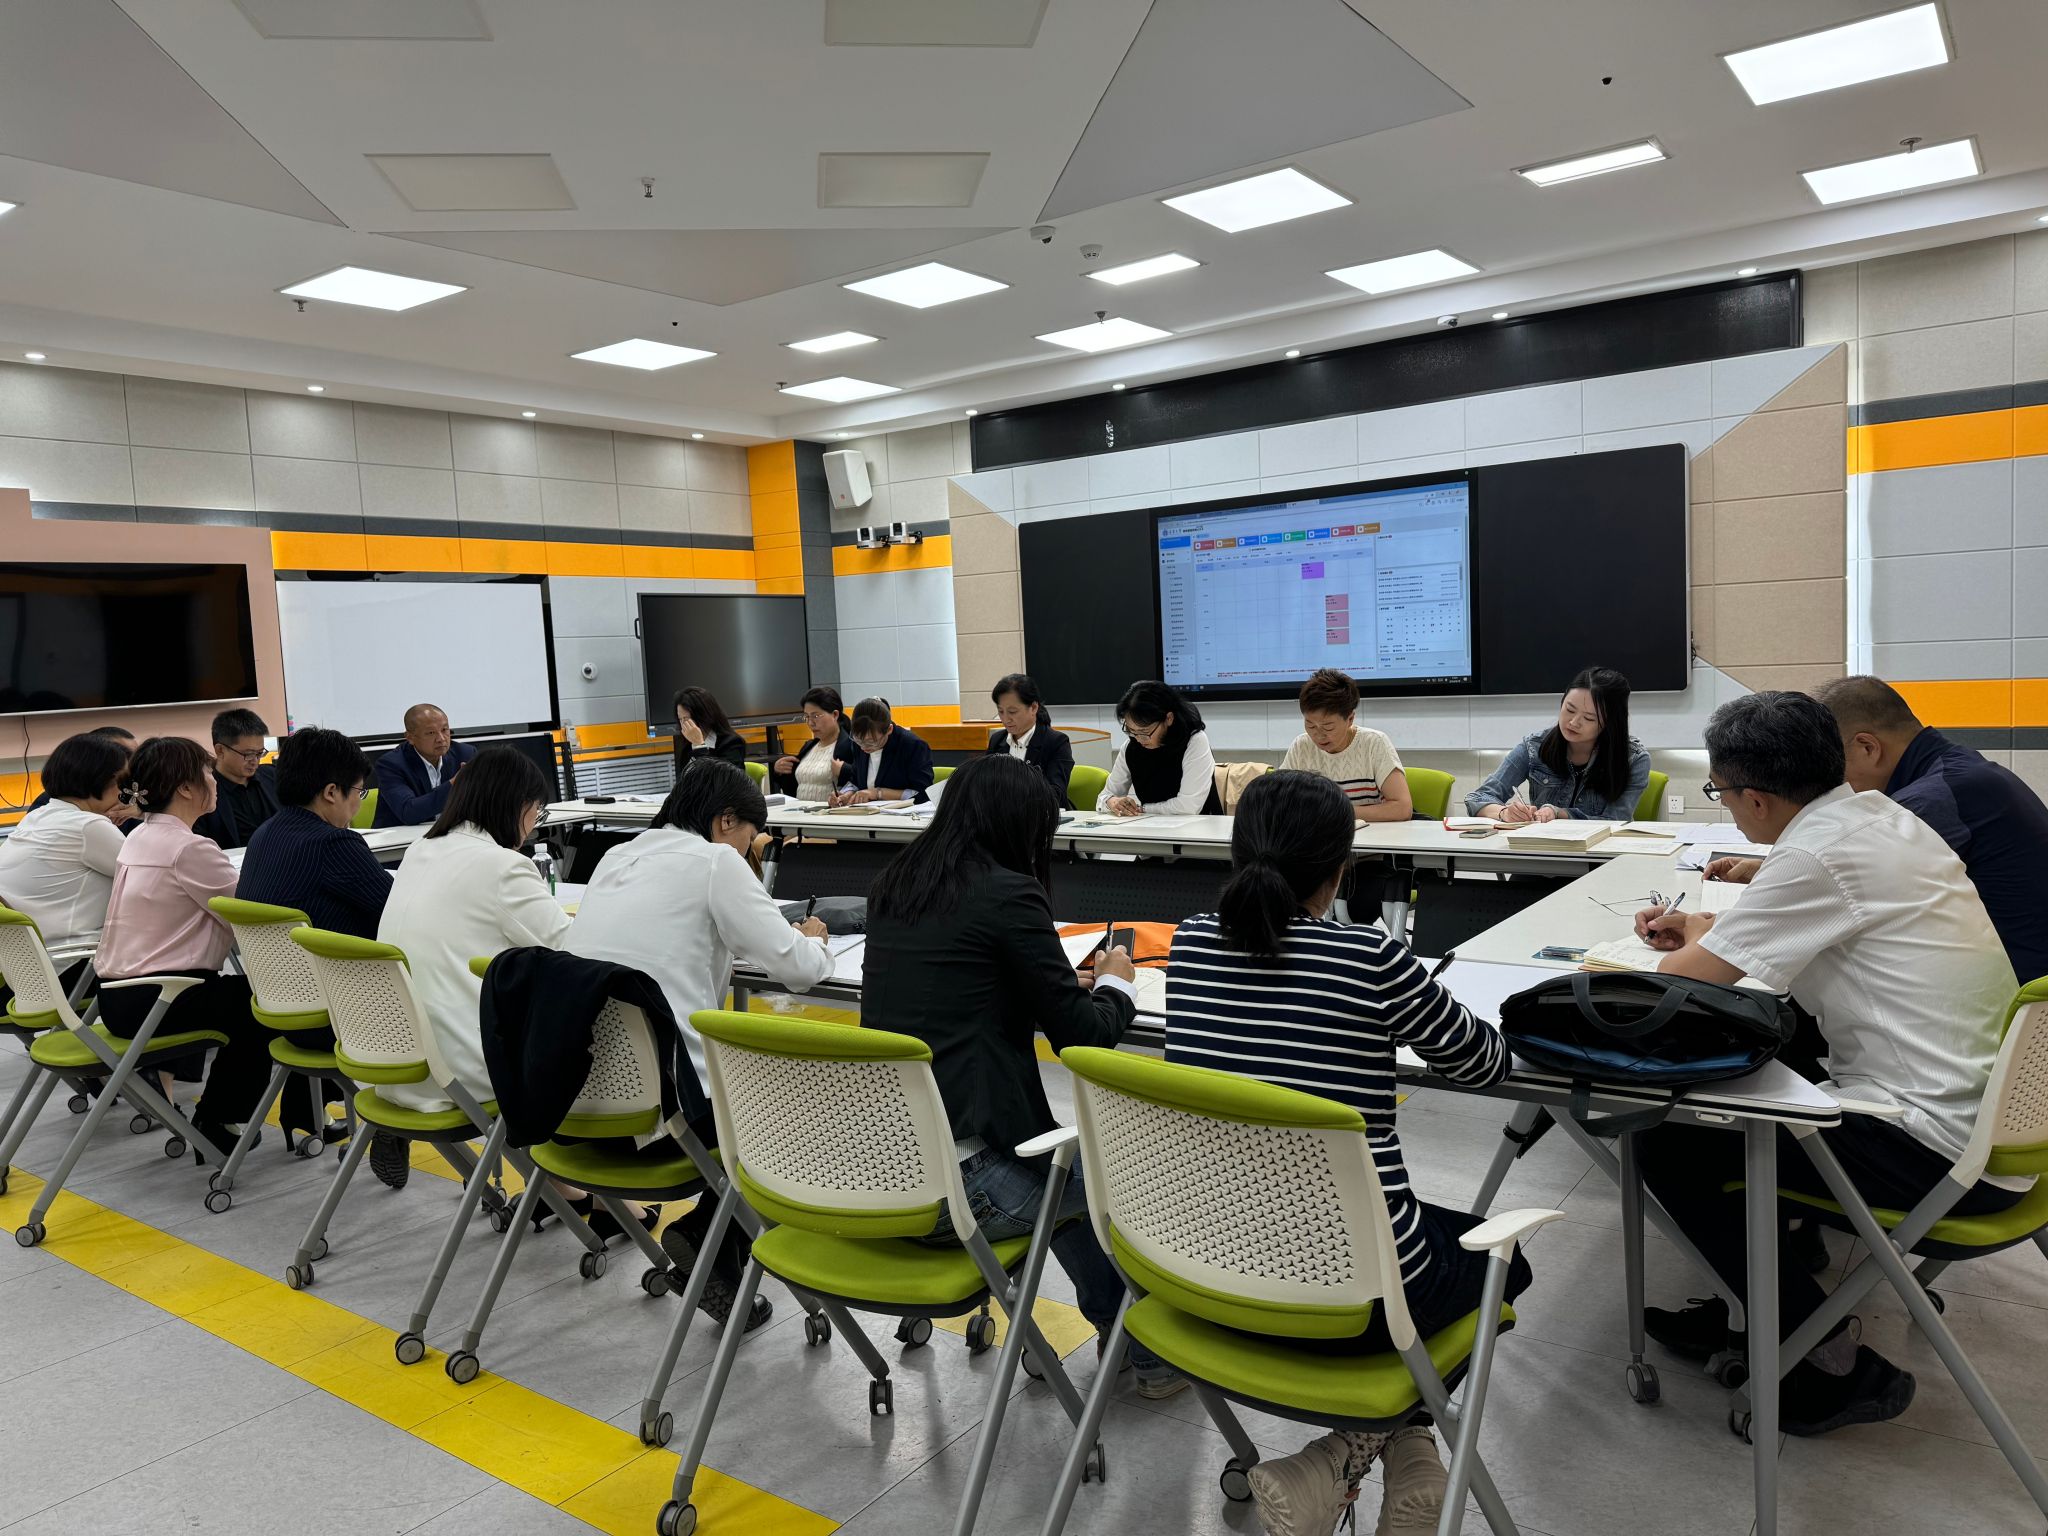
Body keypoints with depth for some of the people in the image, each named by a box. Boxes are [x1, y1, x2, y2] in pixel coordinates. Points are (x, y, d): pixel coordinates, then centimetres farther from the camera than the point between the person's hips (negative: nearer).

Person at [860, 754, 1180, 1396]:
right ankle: (1153, 1350, 34)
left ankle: (1117, 1326, 41)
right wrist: (1114, 986, 13)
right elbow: (1083, 1036, -8)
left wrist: (1064, 986, 21)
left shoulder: (891, 885, 7)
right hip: (954, 1184, -7)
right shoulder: (1009, 894, -14)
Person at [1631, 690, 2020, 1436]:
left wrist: (1699, 942, 6)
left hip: (1940, 1147, -10)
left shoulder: (1818, 855, -21)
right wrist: (1710, 928, 16)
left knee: (1668, 1146, -7)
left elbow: (1684, 978, -17)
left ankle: (1836, 1366, 5)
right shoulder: (1875, 811, 7)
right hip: (1983, 1101, 10)